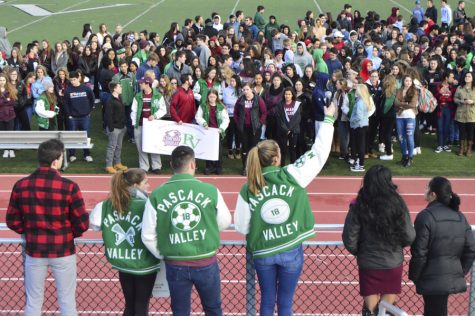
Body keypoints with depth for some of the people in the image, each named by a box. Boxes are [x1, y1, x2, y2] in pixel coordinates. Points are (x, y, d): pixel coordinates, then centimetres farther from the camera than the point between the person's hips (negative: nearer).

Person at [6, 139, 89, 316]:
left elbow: (12, 221, 1)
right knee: (67, 301, 11)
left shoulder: (21, 186, -6)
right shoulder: (69, 187, -16)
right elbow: (82, 224, -11)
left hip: (34, 250, 3)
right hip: (63, 251, -2)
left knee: (33, 301, 15)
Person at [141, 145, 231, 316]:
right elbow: (224, 222, 5)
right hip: (206, 263, 0)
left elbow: (147, 235, -3)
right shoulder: (211, 190, -11)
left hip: (176, 266, 1)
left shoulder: (157, 195, -9)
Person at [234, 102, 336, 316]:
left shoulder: (247, 189, -7)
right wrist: (329, 118, 3)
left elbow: (241, 227, -2)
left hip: (262, 253, 2)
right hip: (291, 251, -1)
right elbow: (319, 153, -7)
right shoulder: (291, 176, -13)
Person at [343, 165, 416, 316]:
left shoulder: (359, 206, -14)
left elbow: (350, 240, -11)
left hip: (368, 265, 0)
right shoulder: (397, 204, -13)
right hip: (393, 264, 1)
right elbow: (409, 237, -8)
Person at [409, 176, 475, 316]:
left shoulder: (425, 216, -15)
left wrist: (414, 277, -4)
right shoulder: (460, 217, 6)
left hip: (432, 279, -7)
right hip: (453, 278, 7)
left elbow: (419, 253, -16)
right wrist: (461, 272, 16)